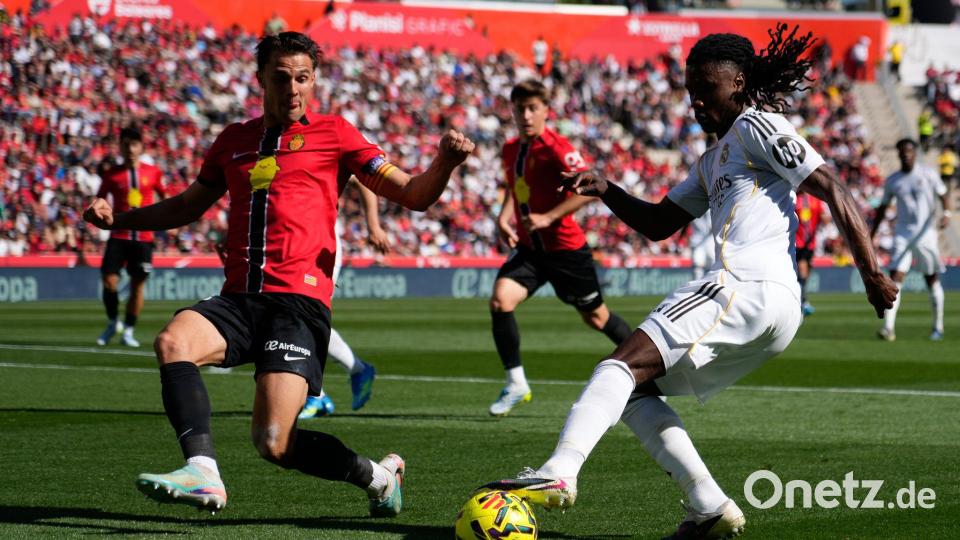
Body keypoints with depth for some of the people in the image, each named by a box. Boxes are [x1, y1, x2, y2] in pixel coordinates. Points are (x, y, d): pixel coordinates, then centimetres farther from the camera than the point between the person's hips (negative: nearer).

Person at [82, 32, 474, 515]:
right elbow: (188, 206, 34)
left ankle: (380, 476, 10)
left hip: (299, 299, -5)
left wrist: (445, 162, -16)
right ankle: (202, 474, -31)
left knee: (272, 442, -15)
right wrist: (118, 218, 21)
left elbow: (413, 195, 5)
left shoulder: (332, 134, 7)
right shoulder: (234, 141, 20)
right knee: (172, 342, -27)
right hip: (239, 297, 5)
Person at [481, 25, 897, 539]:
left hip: (748, 286, -10)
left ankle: (558, 473, -38)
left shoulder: (756, 126, 4)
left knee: (623, 363, -20)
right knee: (634, 389, 11)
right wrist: (606, 191, 13)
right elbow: (658, 223, 32)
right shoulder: (714, 159, 32)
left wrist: (872, 274, -15)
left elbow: (833, 189, -5)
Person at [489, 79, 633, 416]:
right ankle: (516, 385, -9)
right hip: (529, 248, 6)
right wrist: (504, 217, 5)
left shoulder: (555, 148, -17)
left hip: (565, 247, -6)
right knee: (500, 300, -18)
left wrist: (548, 218, -27)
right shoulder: (511, 149, 7)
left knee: (595, 317, 10)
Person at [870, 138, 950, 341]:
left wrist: (946, 213, -17)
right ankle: (888, 328, -21)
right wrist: (871, 235, 12)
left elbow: (943, 195, 3)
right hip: (902, 235, 1)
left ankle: (938, 327, 22)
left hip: (925, 233, -1)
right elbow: (882, 208, 15)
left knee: (932, 279, 8)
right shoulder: (892, 181, 6)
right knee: (895, 277, -13)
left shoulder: (928, 174, 0)